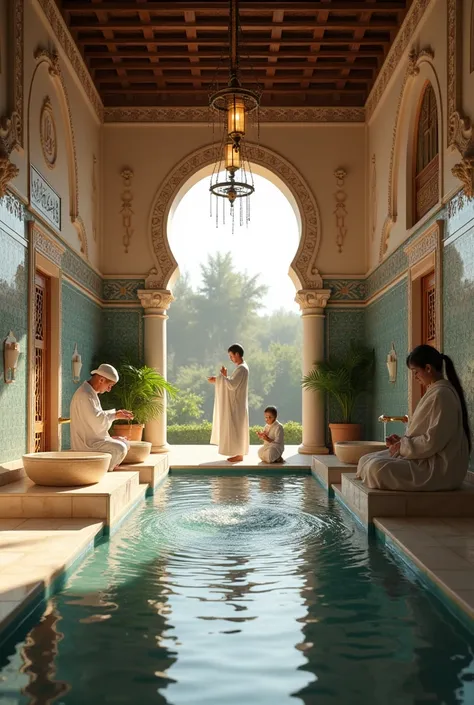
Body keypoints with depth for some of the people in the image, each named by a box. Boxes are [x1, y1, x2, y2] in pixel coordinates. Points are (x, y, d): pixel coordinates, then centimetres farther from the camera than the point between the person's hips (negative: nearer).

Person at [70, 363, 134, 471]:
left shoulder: (91, 393, 13)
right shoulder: (84, 395, -22)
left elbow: (99, 415, 22)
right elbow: (98, 421, -28)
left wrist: (116, 413, 10)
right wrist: (115, 415, -12)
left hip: (93, 439, 11)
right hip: (86, 444, -11)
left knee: (124, 442, 14)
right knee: (119, 449, -24)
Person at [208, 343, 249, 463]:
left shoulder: (242, 368, -19)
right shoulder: (241, 367, 14)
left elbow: (232, 385, -25)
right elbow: (232, 383, 19)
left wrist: (224, 375, -13)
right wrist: (216, 380, 10)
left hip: (237, 404, -10)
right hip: (235, 403, 10)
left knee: (236, 428, -5)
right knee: (236, 428, 13)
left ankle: (239, 455, 1)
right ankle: (238, 453, 19)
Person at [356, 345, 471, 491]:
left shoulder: (441, 394, -17)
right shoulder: (435, 391, 15)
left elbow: (433, 441, -21)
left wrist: (403, 446, -9)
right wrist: (402, 441, 7)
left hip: (438, 469, -11)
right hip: (430, 460, 11)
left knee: (377, 468, -28)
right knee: (366, 461, 3)